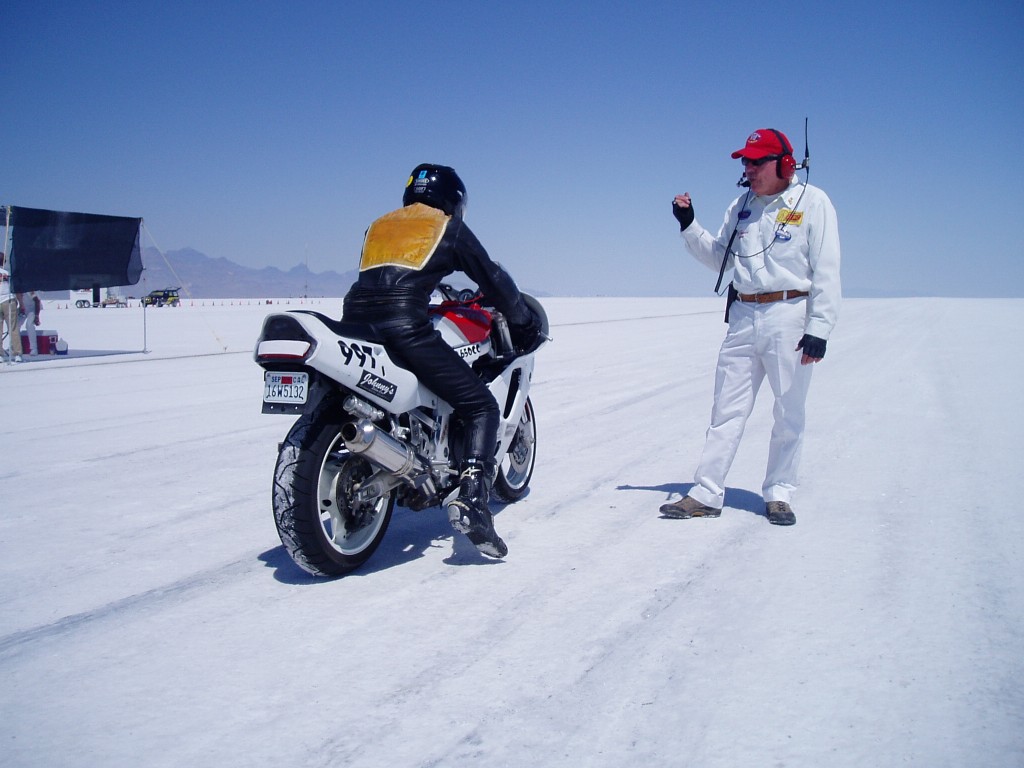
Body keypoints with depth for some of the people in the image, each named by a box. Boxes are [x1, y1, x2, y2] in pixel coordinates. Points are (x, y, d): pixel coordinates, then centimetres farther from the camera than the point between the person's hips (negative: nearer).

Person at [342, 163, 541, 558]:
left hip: (353, 323, 6)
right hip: (406, 329, -6)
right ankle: (471, 500, -17)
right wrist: (524, 320, 32)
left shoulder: (378, 225, 30)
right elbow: (492, 277, 18)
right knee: (482, 408, 1)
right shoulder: (449, 227, 16)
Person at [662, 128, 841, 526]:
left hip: (790, 317, -4)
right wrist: (689, 225, 8)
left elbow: (826, 271, -6)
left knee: (789, 414, 5)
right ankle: (706, 494, 7)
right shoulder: (742, 206, 13)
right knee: (726, 410, 4)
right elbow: (719, 257, 22)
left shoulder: (812, 202, -2)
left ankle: (779, 493, 17)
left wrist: (819, 330, -13)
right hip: (743, 317, 5)